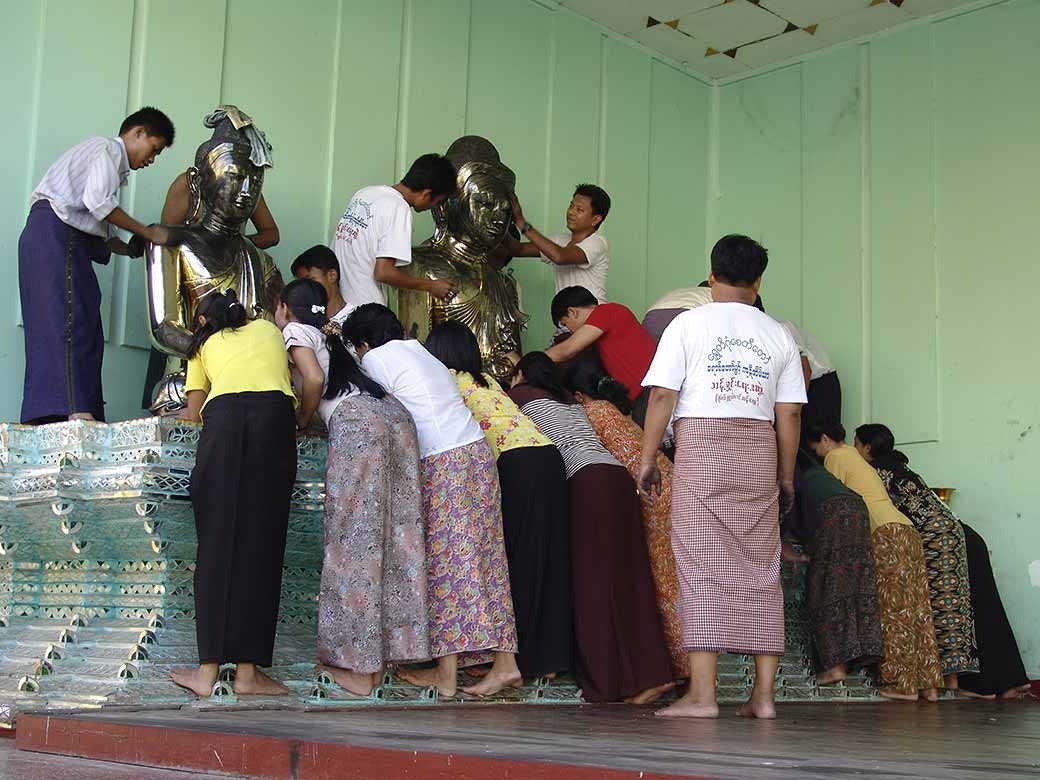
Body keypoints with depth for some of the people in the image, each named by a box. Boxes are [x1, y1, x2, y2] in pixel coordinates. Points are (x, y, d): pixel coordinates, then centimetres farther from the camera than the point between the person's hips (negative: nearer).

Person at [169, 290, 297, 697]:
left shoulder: (204, 345, 30)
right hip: (275, 413, 0)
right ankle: (247, 671, -2)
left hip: (222, 415, 0)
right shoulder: (269, 329, 34)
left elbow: (193, 412, 25)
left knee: (217, 541, 2)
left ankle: (208, 670, 0)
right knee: (260, 543, -1)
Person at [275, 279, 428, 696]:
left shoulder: (295, 331, 9)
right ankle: (385, 651, 7)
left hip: (357, 423, -8)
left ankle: (359, 665, -5)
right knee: (394, 534, 5)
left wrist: (302, 421, 7)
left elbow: (314, 380, -6)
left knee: (355, 540, -6)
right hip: (395, 415, 8)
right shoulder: (327, 335, 33)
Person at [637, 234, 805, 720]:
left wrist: (648, 459, 2)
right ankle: (762, 694, 5)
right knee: (760, 569, 5)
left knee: (702, 565, -5)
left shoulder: (689, 323, 4)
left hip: (702, 442, -3)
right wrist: (786, 475, 15)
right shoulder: (777, 335, 13)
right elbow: (789, 412, 8)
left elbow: (662, 396, -3)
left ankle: (702, 692, -10)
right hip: (759, 450, 3)